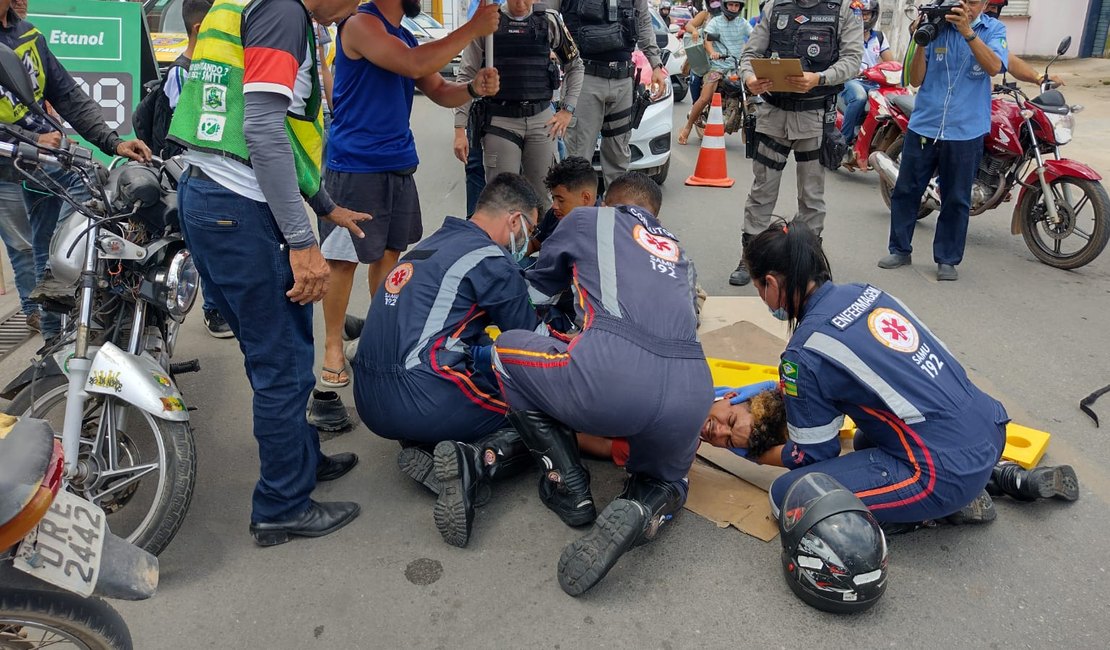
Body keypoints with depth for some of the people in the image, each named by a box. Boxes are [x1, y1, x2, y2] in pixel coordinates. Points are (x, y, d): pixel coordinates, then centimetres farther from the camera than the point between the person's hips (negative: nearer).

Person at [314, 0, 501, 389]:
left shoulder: (405, 38, 15)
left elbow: (440, 92, 15)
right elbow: (414, 66, -24)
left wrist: (473, 88, -7)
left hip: (399, 166, 8)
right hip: (355, 167, -8)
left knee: (389, 253, 13)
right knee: (343, 260, -1)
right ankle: (333, 347, 11)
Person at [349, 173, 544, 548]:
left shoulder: (432, 244, 20)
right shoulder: (491, 260, -6)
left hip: (370, 403, 8)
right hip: (423, 401, -8)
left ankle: (428, 456, 1)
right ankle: (476, 460, -19)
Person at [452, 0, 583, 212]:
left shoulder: (549, 21, 6)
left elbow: (574, 66, 17)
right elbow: (466, 77, 0)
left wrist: (567, 110, 8)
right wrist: (460, 129, -7)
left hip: (542, 120, 2)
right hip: (500, 122, -2)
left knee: (544, 197, 5)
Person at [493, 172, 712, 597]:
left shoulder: (587, 220, 24)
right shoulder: (677, 250, 34)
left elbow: (535, 292, 37)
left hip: (611, 375, -5)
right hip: (690, 396, 5)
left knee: (506, 350, 22)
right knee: (666, 479, 35)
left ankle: (570, 490, 15)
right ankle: (645, 508, -3)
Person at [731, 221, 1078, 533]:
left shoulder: (805, 353, -16)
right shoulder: (863, 292, 5)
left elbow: (814, 455, -4)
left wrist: (759, 454, 14)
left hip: (948, 472, -9)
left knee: (787, 495, -9)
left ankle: (948, 505, 0)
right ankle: (998, 475, 20)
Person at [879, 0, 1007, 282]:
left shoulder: (993, 29, 2)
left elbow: (994, 67, -17)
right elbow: (916, 80, 2)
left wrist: (967, 32, -24)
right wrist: (920, 42, -12)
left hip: (965, 131, -1)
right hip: (923, 125, 1)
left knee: (956, 199, 7)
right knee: (905, 191, 7)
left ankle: (947, 259, 18)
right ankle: (900, 250, 21)